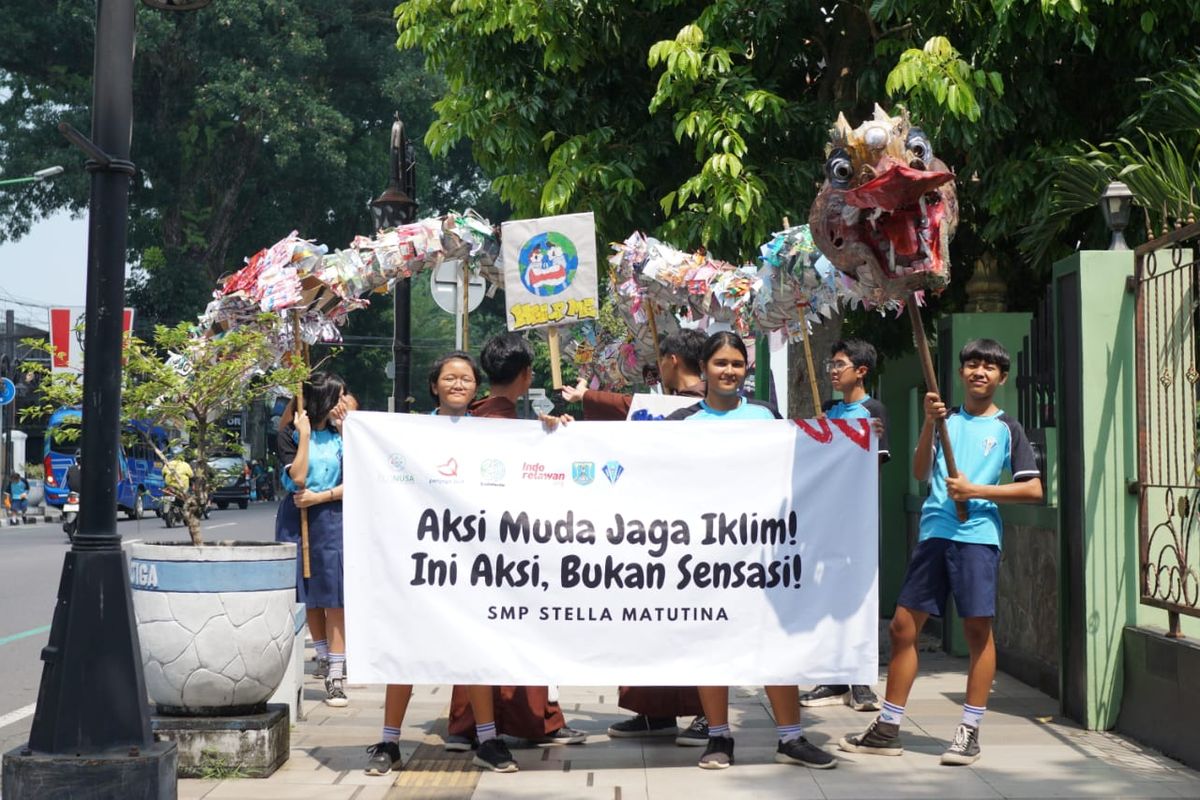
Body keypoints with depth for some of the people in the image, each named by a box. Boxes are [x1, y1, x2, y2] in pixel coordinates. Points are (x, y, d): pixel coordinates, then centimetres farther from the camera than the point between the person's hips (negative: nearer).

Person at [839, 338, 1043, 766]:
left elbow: (1033, 489, -1)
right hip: (934, 533, 4)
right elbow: (920, 473, 3)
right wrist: (928, 424, -10)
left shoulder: (1007, 429, 6)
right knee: (903, 625, 3)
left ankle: (970, 731, 6)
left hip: (978, 535, -4)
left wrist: (976, 490, -9)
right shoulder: (946, 418, 15)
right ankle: (887, 729, 11)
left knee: (977, 629, -4)